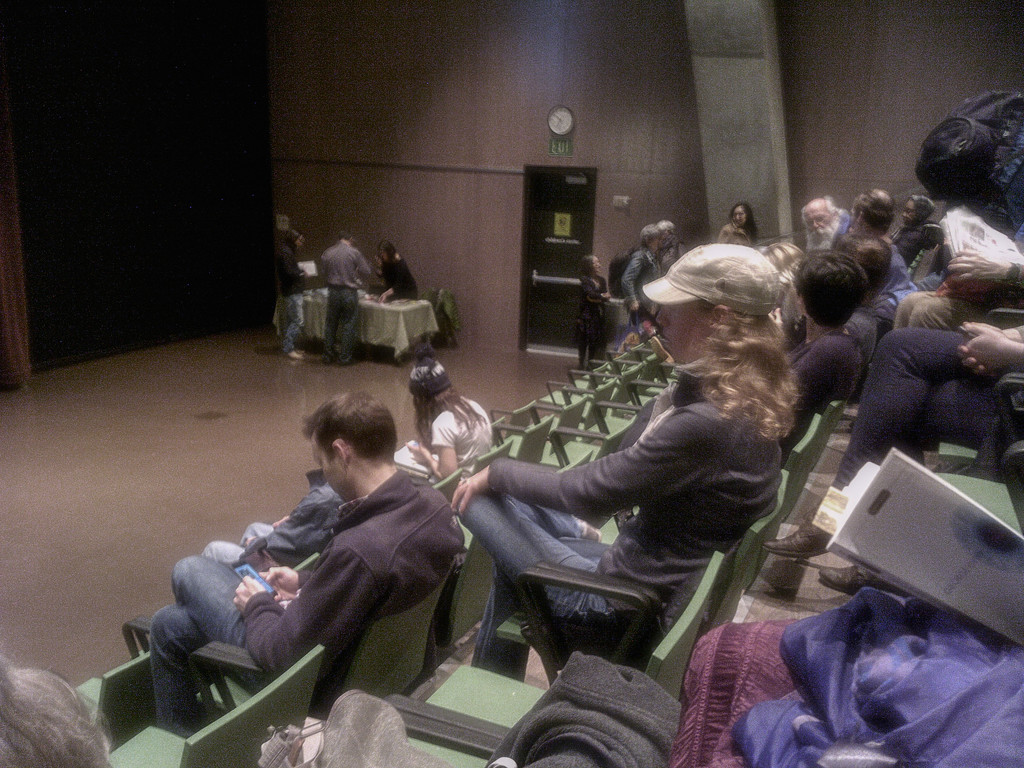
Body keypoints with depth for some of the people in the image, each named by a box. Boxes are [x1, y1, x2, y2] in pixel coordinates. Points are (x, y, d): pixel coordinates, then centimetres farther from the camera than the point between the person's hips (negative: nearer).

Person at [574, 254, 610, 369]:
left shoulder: (601, 280, 15)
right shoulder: (584, 280, -4)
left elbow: (607, 296, 6)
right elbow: (590, 294, -17)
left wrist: (596, 298, -11)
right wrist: (603, 296, -4)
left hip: (599, 316, 6)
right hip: (587, 316, -6)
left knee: (596, 343, 5)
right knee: (584, 342, -5)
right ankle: (583, 366, 0)